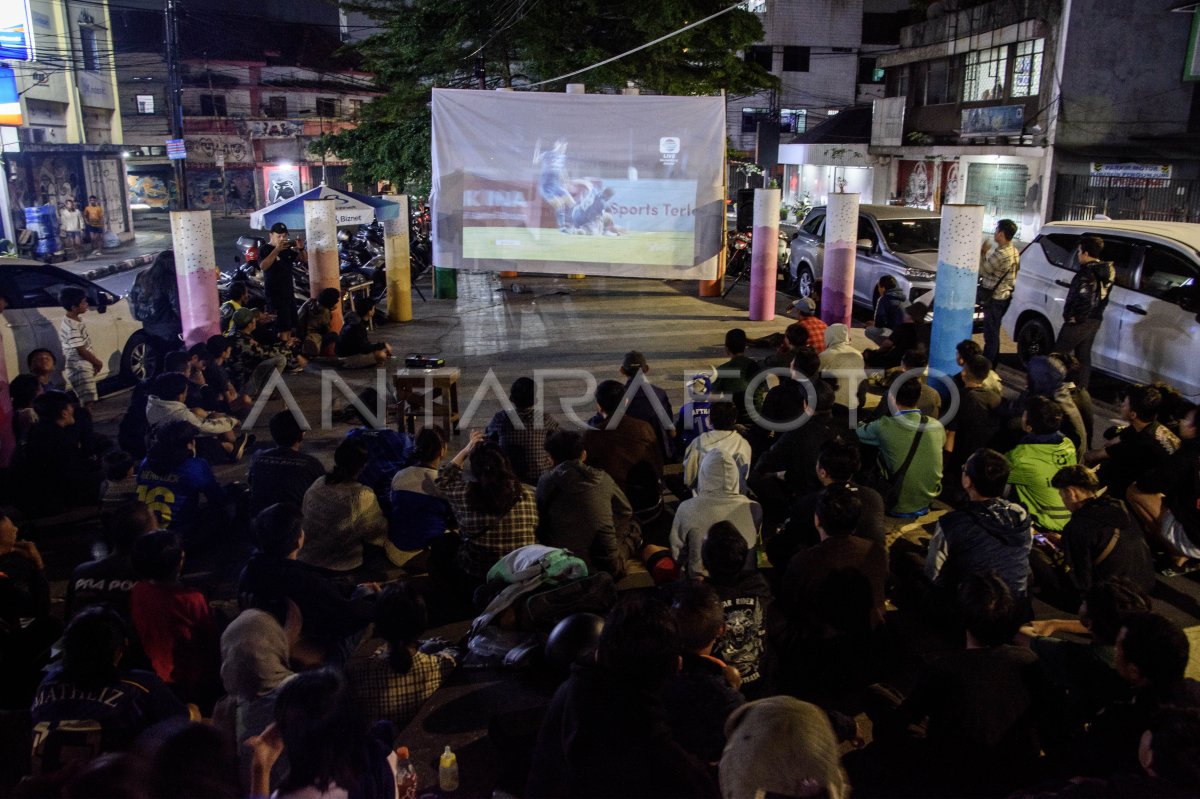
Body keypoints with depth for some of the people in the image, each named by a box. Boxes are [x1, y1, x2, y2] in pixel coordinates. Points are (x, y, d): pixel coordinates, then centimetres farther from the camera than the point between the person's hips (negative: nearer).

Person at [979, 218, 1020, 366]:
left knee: (990, 333, -3)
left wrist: (983, 253, -3)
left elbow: (983, 270, -15)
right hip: (1005, 296, 10)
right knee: (994, 331, 18)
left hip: (994, 298, -10)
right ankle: (992, 362, 28)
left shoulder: (1000, 253, -24)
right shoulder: (1014, 251, 8)